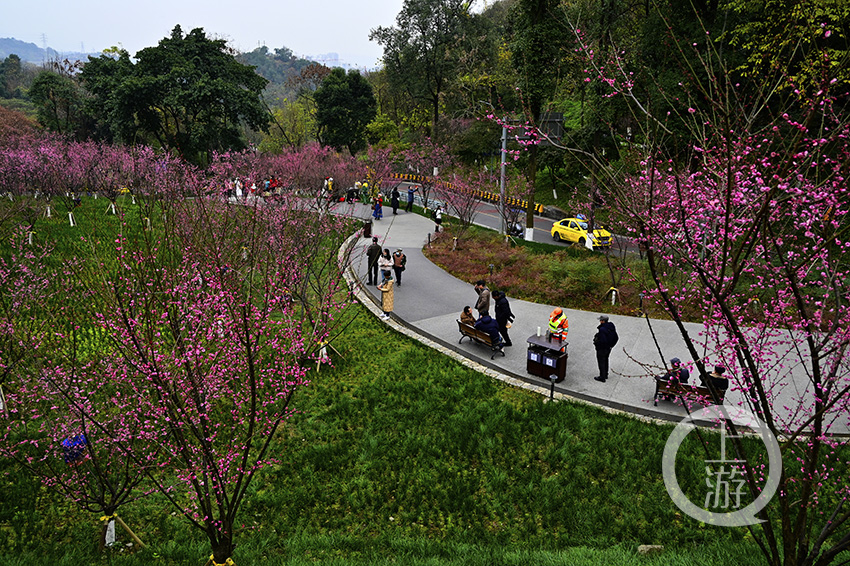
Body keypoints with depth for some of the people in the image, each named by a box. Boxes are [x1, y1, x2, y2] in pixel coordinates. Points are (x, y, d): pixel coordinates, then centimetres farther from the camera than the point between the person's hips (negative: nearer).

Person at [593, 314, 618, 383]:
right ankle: (605, 375, 37)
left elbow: (602, 340, -34)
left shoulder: (602, 329, -29)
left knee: (601, 362, 5)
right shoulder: (611, 327, -1)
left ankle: (602, 377, 13)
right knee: (605, 360, 24)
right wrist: (611, 345, 14)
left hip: (602, 349, -9)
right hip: (608, 348, 9)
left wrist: (596, 343, -17)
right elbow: (616, 338, 6)